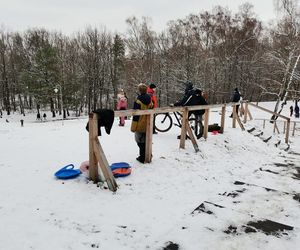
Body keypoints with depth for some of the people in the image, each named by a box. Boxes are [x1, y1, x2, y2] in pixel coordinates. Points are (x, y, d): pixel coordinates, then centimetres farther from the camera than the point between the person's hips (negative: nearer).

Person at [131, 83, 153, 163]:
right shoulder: (150, 100, 3)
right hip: (148, 125, 6)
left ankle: (142, 158, 9)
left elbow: (136, 115, -17)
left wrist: (133, 127, -12)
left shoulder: (138, 101, -18)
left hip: (140, 125, -6)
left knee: (141, 142, 4)